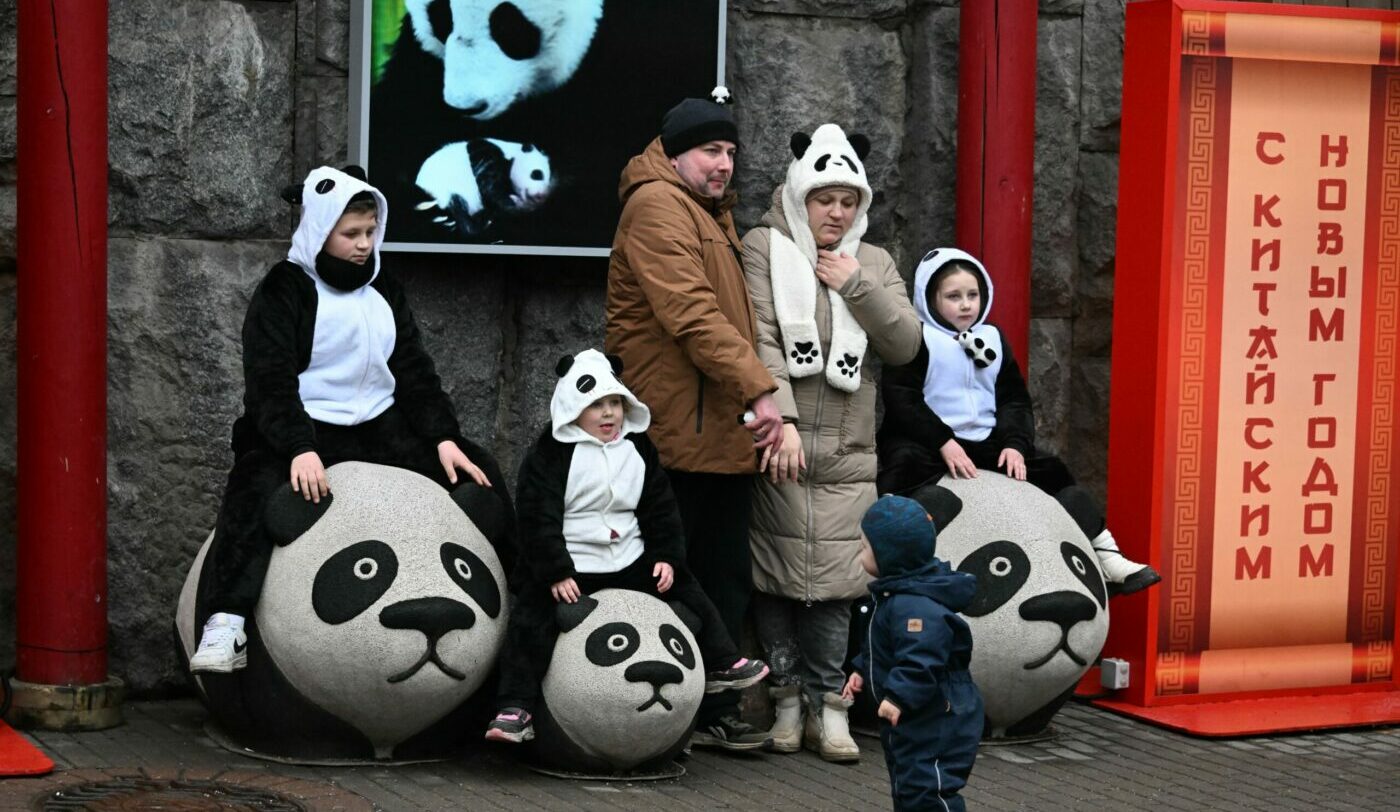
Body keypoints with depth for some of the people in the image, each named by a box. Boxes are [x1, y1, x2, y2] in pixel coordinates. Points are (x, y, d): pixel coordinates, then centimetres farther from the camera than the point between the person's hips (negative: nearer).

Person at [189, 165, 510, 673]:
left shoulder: (384, 293, 15)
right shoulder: (284, 291, -4)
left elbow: (415, 373, 13)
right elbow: (270, 381, -13)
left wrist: (445, 439, -2)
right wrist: (299, 448, -29)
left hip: (379, 430, 6)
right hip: (302, 433, -6)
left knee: (478, 475, -3)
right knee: (256, 492, -36)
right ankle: (226, 622, -39)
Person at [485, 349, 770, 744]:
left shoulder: (638, 448, 7)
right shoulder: (549, 455, -10)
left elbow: (661, 508, 12)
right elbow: (538, 519, -15)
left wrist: (667, 557, 2)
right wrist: (556, 573, -21)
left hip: (630, 562, 5)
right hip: (568, 567, -5)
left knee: (689, 594, 9)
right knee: (531, 622, -19)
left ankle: (720, 665, 27)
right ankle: (515, 707, -14)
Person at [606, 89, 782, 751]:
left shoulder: (714, 213, 23)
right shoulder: (656, 205, -10)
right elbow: (692, 314, -21)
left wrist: (751, 401, 12)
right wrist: (758, 390, -23)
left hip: (724, 434, 10)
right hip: (675, 434, -10)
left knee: (726, 579, 12)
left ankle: (715, 713, 18)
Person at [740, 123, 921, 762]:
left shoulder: (874, 264, 16)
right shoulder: (764, 250, 2)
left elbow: (905, 346, 6)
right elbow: (760, 340, -10)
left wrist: (856, 288, -4)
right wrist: (780, 420, -20)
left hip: (847, 454, 3)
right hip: (778, 446, -3)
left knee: (834, 578, -2)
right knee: (775, 573, -2)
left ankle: (827, 703, 6)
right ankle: (787, 699, 9)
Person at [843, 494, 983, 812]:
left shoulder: (914, 606, -28)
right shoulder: (895, 595, 9)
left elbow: (921, 658, -36)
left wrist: (899, 696, -39)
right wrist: (862, 670, 23)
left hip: (935, 722, -12)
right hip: (911, 722, 12)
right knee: (906, 785, 21)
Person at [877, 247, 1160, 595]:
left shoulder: (992, 339, 18)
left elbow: (1015, 400, 14)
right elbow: (902, 400, -12)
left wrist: (1016, 444, -6)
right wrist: (943, 442, -23)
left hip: (987, 447, 6)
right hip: (925, 447, -6)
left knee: (1052, 475, -2)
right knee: (903, 466, -38)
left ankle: (1106, 560, 0)